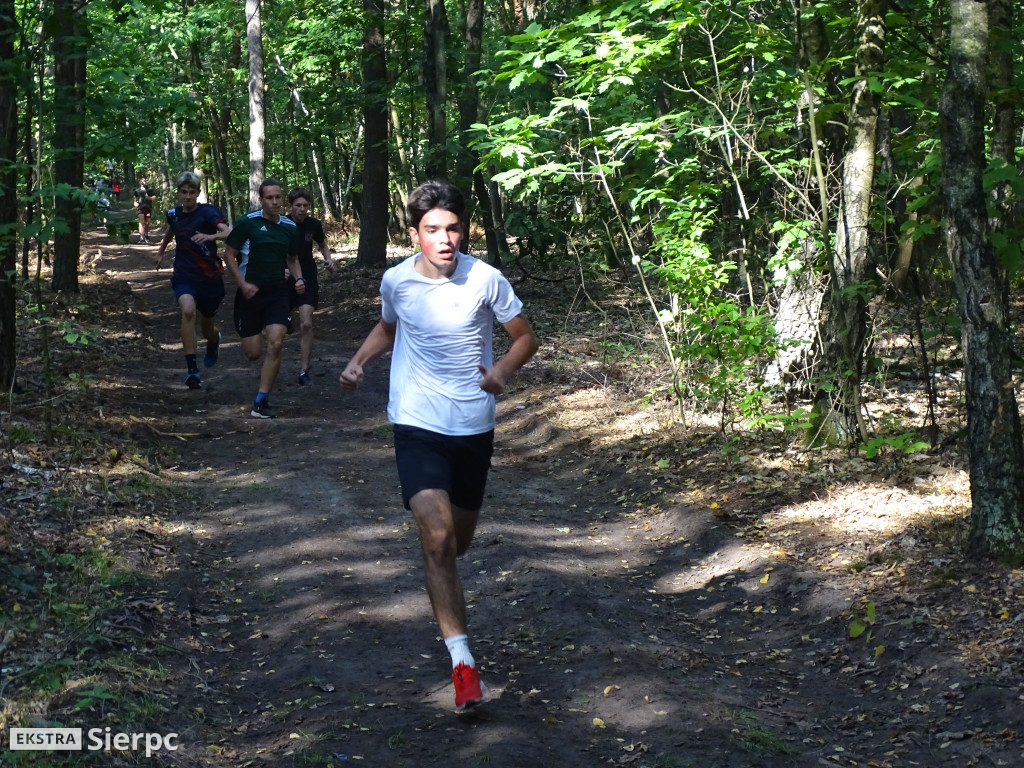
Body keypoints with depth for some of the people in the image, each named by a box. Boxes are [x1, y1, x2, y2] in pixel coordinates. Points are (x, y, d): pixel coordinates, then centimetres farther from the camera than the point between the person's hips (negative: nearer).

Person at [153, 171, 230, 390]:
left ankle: (214, 340, 57)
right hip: (184, 276, 2)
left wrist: (210, 236, -48)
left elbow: (229, 233, -30)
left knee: (208, 329, 15)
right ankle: (192, 370, -28)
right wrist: (160, 251, 38)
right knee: (188, 311, -30)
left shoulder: (207, 212, -13)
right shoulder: (173, 214, 2)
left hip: (210, 277, -2)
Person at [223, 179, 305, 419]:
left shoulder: (290, 227, 5)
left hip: (277, 293, 2)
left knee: (275, 345, -14)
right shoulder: (247, 223, -8)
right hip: (250, 293, -2)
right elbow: (230, 256, -4)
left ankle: (261, 403, -6)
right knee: (253, 353, 1)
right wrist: (243, 284, -15)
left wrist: (299, 278, 0)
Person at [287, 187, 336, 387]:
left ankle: (304, 372, -9)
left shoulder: (314, 225, -4)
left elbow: (322, 244, 16)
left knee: (306, 323, -14)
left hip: (307, 279, 0)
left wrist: (328, 258, -4)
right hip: (285, 279, 0)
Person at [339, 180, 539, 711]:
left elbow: (525, 338, 1)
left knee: (458, 542, 16)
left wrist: (503, 369, -19)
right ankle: (462, 660, -15)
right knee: (437, 538, -18)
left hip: (474, 427, 1)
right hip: (417, 427, -1)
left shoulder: (485, 280, -9)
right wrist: (358, 361, 2)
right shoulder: (396, 281, -3)